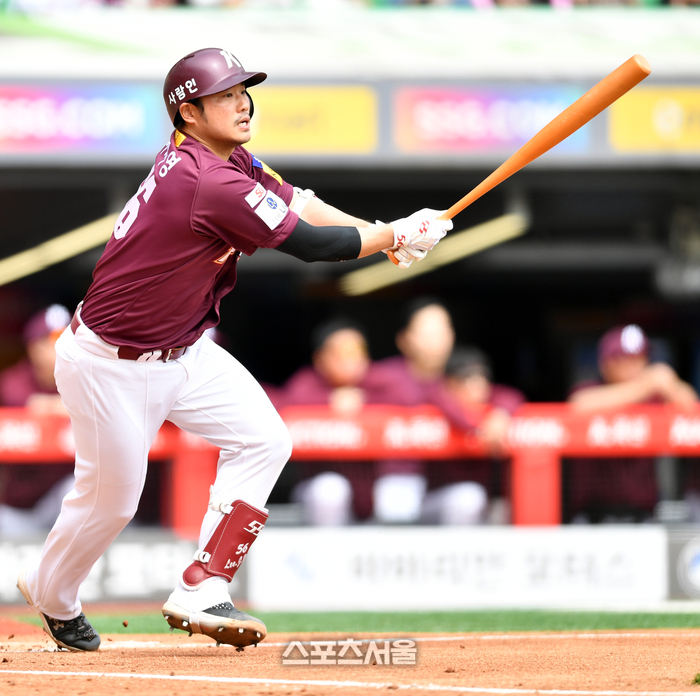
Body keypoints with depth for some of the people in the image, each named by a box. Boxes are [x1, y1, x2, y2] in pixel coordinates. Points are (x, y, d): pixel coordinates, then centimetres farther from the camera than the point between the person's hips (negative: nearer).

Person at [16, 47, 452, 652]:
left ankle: (201, 592, 2)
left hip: (184, 352, 10)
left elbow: (294, 202, 1)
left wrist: (383, 233, -13)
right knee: (111, 499, 4)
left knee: (262, 441, -1)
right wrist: (396, 236, -11)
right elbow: (307, 245, -23)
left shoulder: (225, 158, -1)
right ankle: (51, 592, 34)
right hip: (113, 366, -9)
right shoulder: (210, 184, -29)